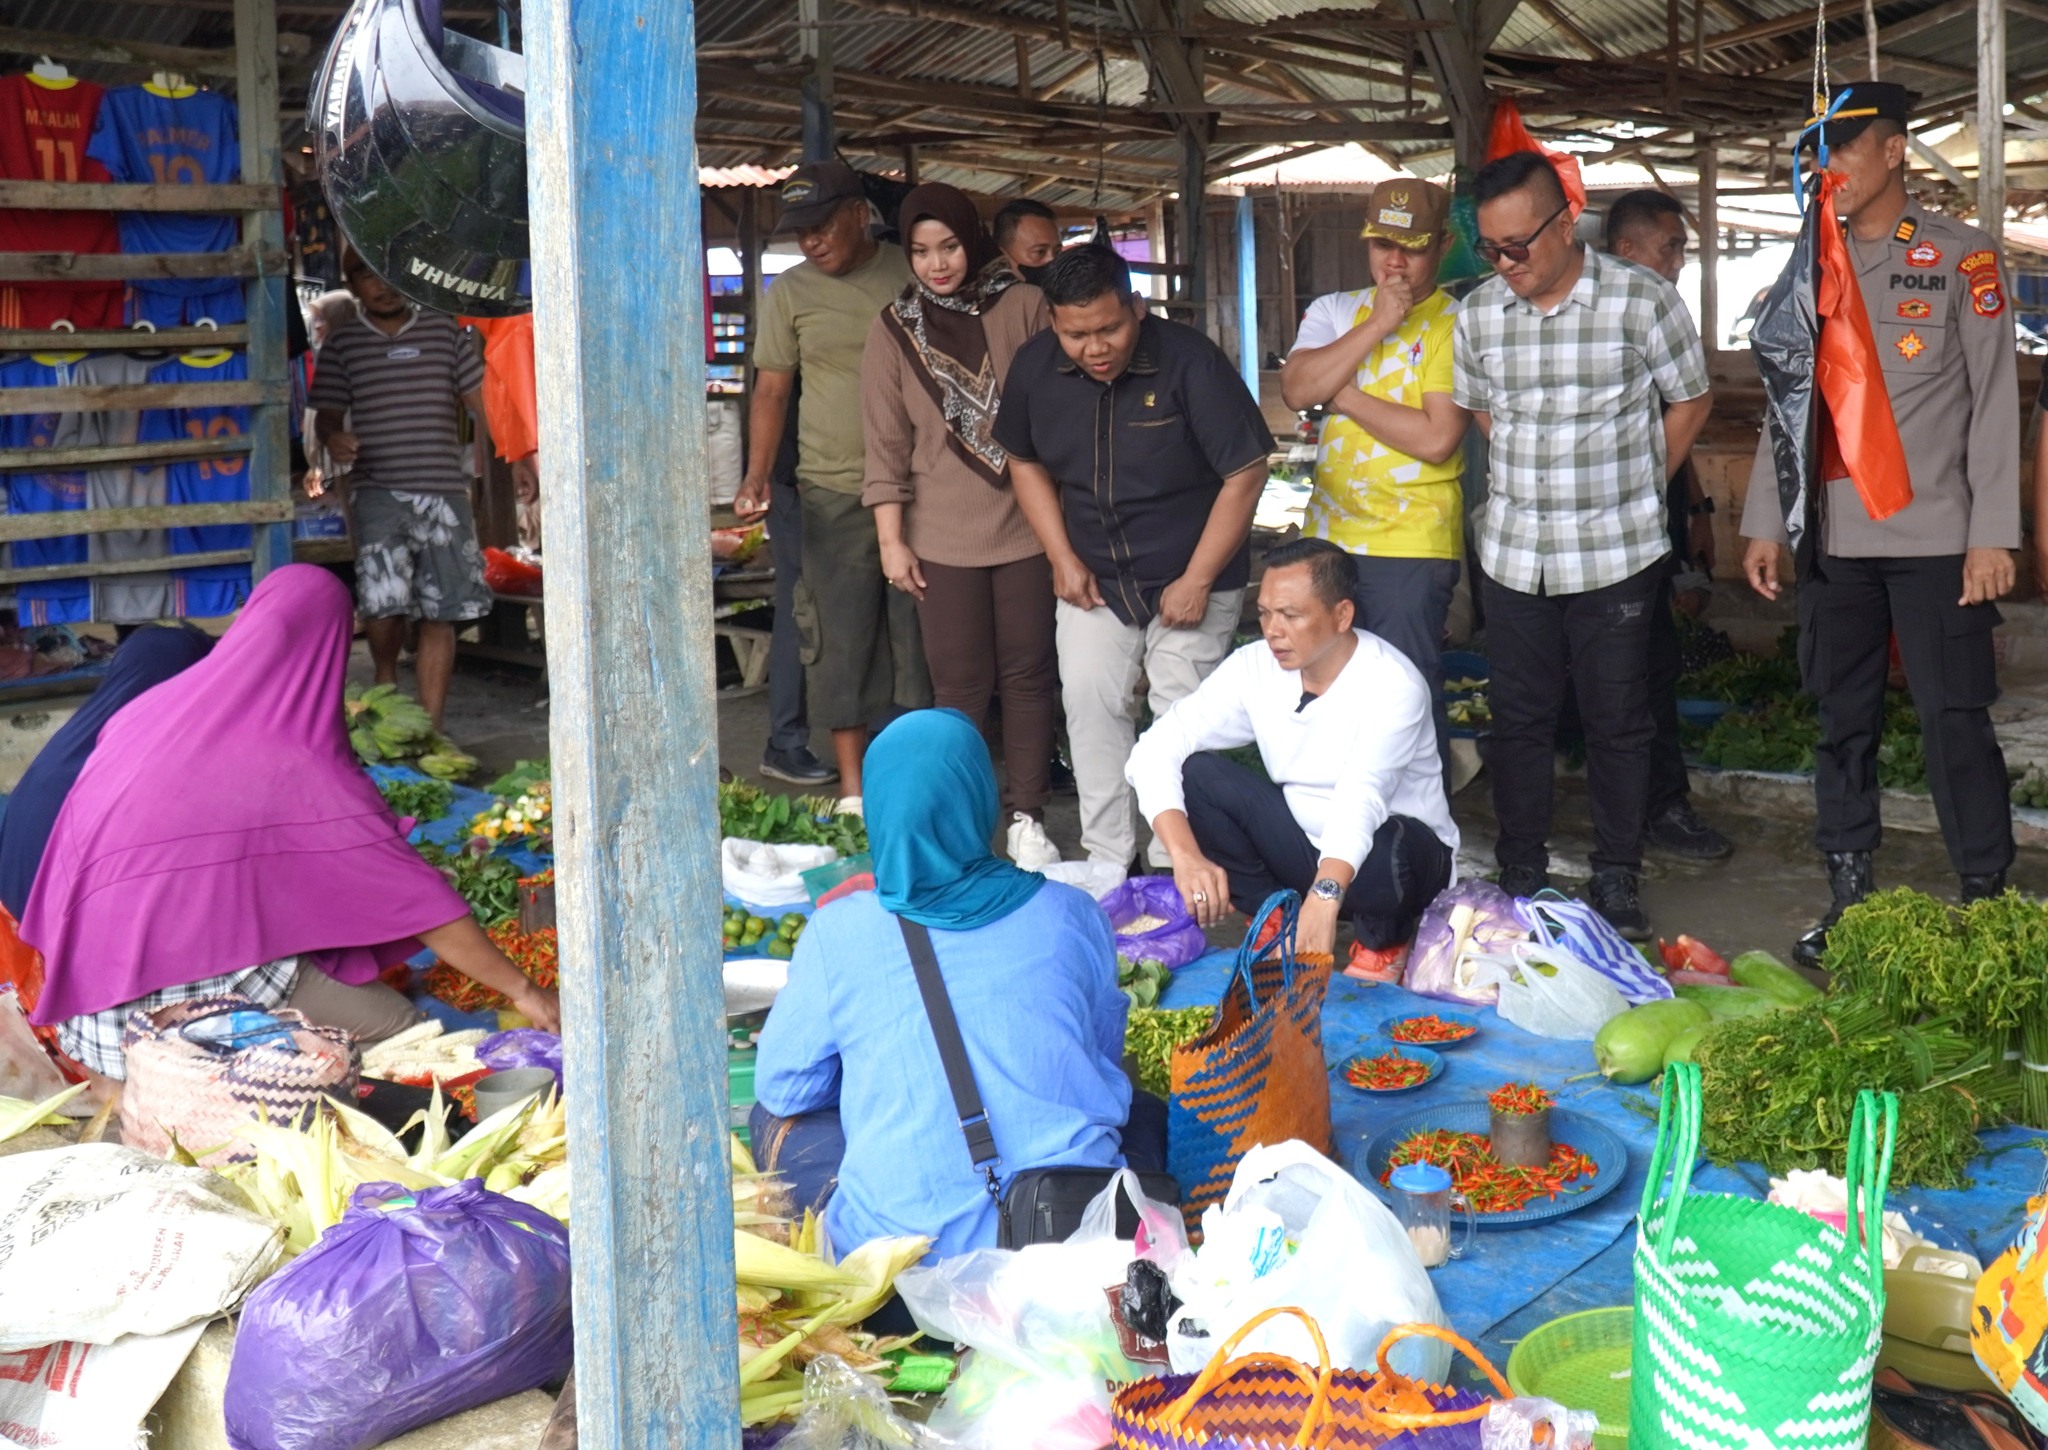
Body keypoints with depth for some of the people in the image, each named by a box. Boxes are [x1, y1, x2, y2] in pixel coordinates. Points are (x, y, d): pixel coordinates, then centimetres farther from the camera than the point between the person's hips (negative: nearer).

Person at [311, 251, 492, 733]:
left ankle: (430, 730, 9)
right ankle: (386, 681, 13)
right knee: (383, 601, -19)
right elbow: (327, 416, 11)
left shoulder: (445, 332, 12)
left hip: (443, 488, 2)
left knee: (440, 614, 1)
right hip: (377, 489, -1)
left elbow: (481, 401, 11)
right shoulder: (342, 344, 10)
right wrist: (333, 439, -12)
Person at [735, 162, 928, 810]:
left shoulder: (912, 275, 4)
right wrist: (757, 475, -9)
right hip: (834, 493, 0)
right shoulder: (790, 292, 4)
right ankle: (852, 786, 8)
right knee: (841, 639, 0)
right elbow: (771, 390, 5)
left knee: (920, 632, 5)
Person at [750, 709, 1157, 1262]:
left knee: (776, 1121, 23)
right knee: (1141, 1109, 31)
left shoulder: (837, 933, -5)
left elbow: (782, 1088, 7)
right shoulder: (1071, 915, 0)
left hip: (907, 1239, -1)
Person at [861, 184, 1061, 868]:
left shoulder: (1024, 306, 0)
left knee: (1029, 675, 5)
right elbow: (886, 443, 4)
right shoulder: (895, 328, 4)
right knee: (959, 684, 2)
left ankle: (1027, 818, 14)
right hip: (944, 536, 0)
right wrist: (891, 539, -1)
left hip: (1027, 526, 0)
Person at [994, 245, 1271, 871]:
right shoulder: (1035, 366, -5)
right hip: (1093, 580, 4)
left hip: (1189, 580, -4)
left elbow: (1245, 472, -16)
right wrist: (1063, 558, 2)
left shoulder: (1191, 362, -19)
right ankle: (1106, 859, 9)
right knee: (1089, 703, -1)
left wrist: (1196, 581, -15)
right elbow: (1025, 462, 11)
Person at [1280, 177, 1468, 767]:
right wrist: (1377, 323, -13)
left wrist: (1343, 395, -10)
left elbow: (1437, 438, -17)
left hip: (1412, 545, -5)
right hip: (1328, 536, 6)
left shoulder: (1454, 325, -6)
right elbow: (1297, 390, -9)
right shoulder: (1334, 312, 9)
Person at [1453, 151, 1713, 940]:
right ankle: (1522, 879, 21)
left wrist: (1637, 486, 4)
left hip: (1616, 555, -3)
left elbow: (1689, 402, 3)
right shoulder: (1478, 313, 1)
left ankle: (1616, 882, 18)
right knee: (1518, 719, 9)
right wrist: (1531, 482, 9)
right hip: (1512, 554, 3)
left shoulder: (1642, 300, -9)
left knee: (1618, 721, 5)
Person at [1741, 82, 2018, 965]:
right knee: (1842, 722, 8)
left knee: (1954, 720, -4)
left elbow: (1995, 399, -4)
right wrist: (1764, 523, 9)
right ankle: (1848, 898, 17)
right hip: (1833, 536, 4)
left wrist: (1992, 534, -10)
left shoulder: (1961, 257, -1)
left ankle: (1986, 902, 5)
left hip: (1934, 535, -4)